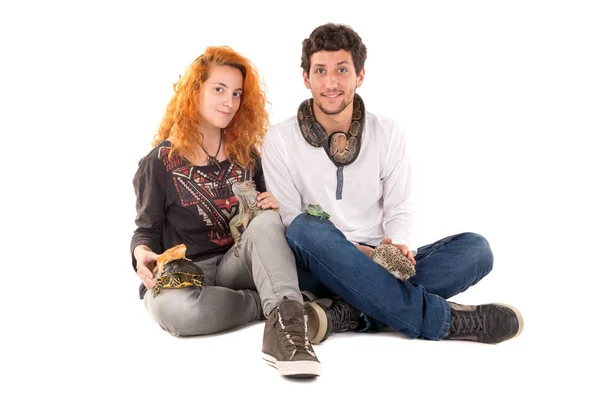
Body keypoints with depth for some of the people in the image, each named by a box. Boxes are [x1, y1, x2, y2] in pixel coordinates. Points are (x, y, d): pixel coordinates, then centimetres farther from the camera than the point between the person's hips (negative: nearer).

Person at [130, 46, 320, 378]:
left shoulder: (246, 156, 12)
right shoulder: (160, 161, 3)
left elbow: (262, 216, 18)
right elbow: (147, 229, 6)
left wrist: (272, 208, -7)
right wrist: (142, 253, -17)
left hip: (237, 264, 3)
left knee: (268, 220, -30)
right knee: (172, 308, -40)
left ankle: (284, 322, -50)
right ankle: (275, 304, -23)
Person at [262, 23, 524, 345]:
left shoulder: (388, 134, 7)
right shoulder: (280, 140, -1)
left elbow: (398, 210, 6)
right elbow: (290, 223, -6)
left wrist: (397, 245, -17)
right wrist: (352, 251, -21)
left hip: (378, 266, 3)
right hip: (318, 270, -3)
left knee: (475, 248, -19)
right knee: (308, 228, -37)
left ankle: (345, 314, -37)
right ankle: (443, 318, -34)